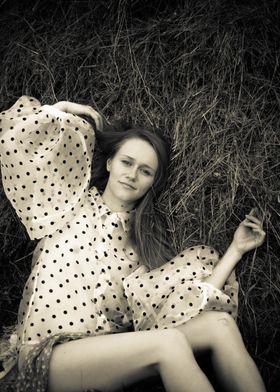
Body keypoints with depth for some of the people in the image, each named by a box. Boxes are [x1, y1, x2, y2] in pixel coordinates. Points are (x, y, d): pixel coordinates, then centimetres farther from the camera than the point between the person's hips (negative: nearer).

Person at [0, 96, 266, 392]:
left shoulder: (145, 243, 15)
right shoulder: (72, 204, 8)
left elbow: (183, 304, 1)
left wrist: (236, 250, 5)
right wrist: (65, 109, 13)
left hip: (108, 355, 4)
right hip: (50, 356, -4)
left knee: (219, 323, -18)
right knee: (168, 343, -30)